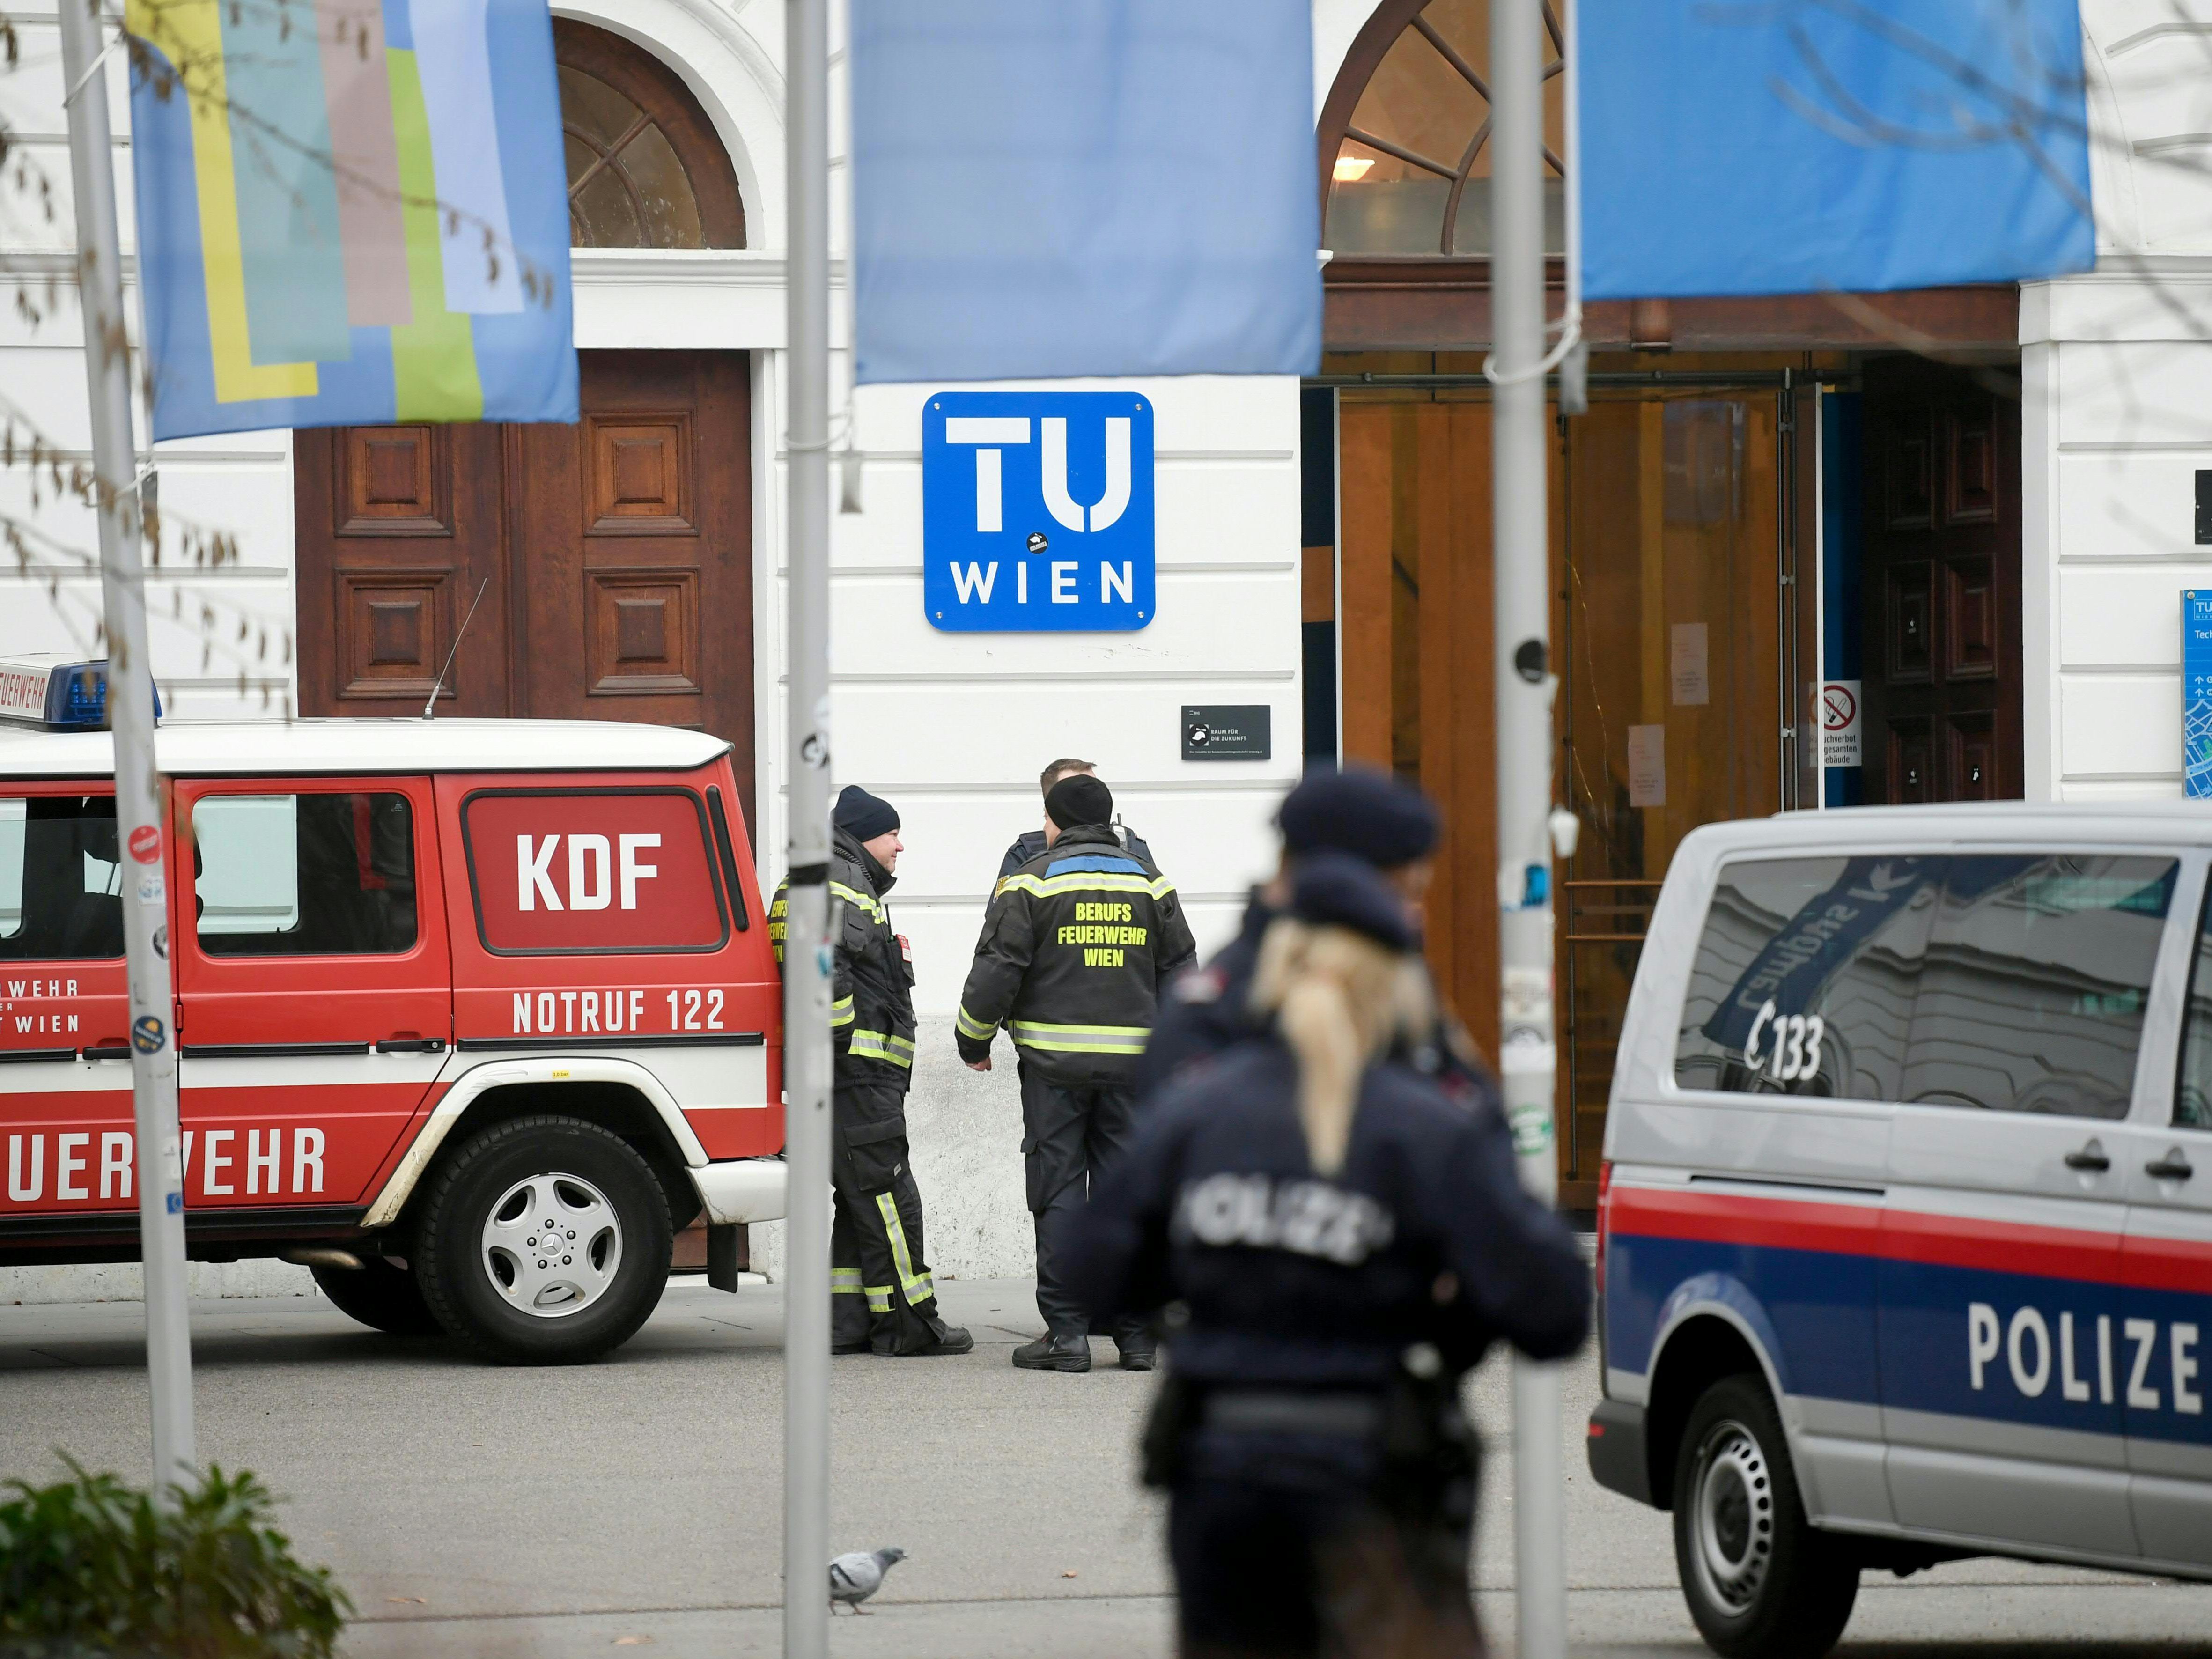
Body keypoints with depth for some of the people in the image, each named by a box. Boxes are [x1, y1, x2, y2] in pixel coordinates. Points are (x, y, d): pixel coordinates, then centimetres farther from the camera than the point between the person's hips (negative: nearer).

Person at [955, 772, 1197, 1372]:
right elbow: (1182, 970, 13)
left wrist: (974, 1041, 8)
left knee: (1058, 1194, 0)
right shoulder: (1149, 883, 10)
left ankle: (1066, 1332, -4)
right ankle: (1136, 1333, 6)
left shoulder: (1032, 882, -3)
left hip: (1054, 1063, -3)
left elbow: (996, 971, -6)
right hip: (1131, 1063, 3)